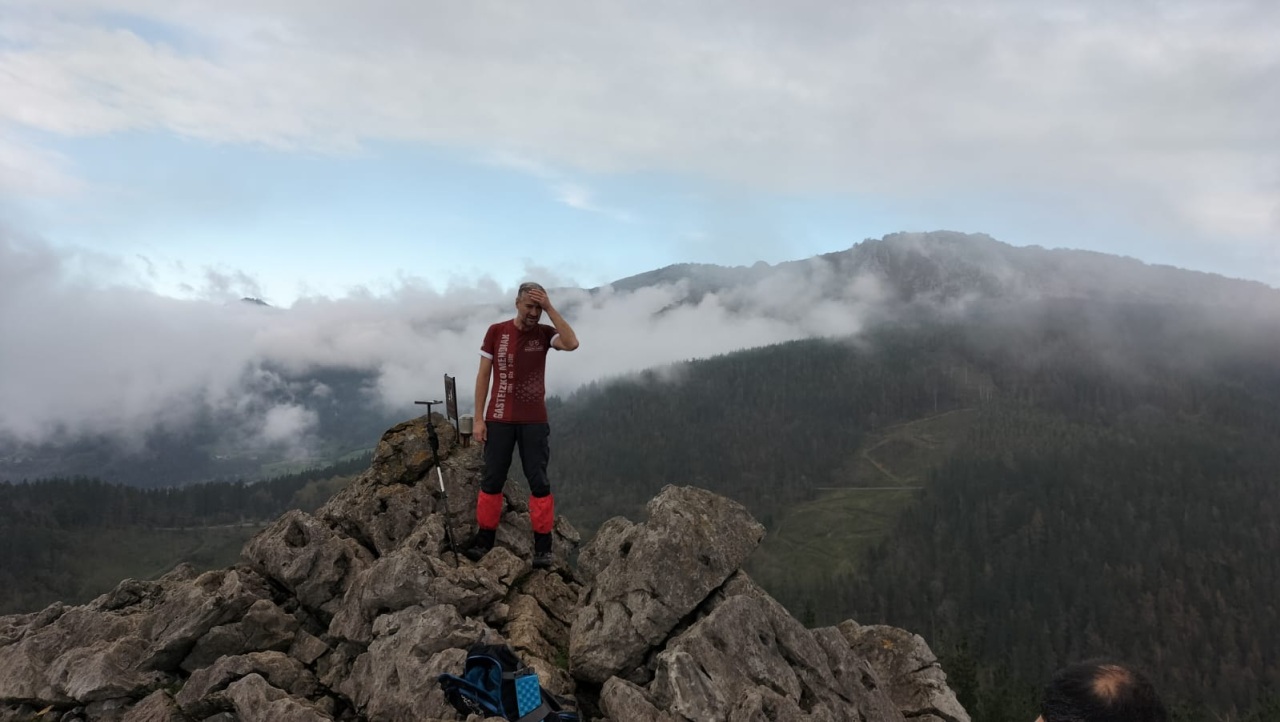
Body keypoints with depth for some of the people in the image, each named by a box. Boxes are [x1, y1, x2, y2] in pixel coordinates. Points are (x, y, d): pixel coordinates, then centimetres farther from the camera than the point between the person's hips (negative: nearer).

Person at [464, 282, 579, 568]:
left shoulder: (544, 333, -1)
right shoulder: (496, 332, -2)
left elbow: (571, 343, -22)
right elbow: (483, 375, 1)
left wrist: (550, 308, -20)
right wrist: (478, 418, -3)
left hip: (534, 421, 0)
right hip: (499, 420, 0)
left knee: (538, 480, 2)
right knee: (492, 479, 7)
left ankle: (543, 544, 8)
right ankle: (484, 537, 20)